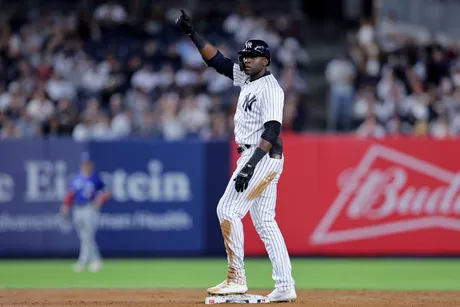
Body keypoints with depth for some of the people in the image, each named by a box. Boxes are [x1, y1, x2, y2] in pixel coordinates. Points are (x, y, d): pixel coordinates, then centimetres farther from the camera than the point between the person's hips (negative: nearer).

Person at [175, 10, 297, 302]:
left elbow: (272, 130, -24)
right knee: (264, 221, 6)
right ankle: (285, 286, 4)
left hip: (262, 158, -9)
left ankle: (236, 278, -9)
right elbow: (217, 60, 17)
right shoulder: (247, 79, 12)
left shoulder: (270, 88, -15)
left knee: (228, 210, -11)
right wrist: (193, 33, 10)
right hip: (254, 158, 9)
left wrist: (251, 164, -31)